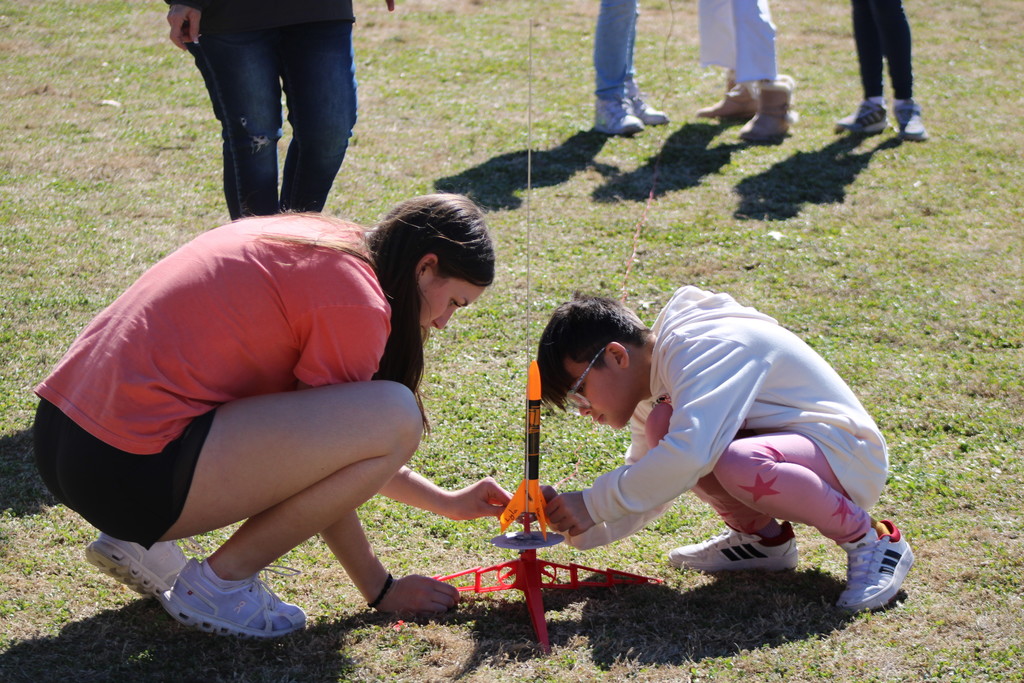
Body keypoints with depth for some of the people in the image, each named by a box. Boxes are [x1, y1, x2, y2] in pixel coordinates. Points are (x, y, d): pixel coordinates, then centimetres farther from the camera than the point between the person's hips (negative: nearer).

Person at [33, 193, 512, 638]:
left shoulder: (316, 241, 18)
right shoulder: (355, 301, -9)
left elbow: (329, 449, 27)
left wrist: (447, 503, 30)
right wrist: (379, 590, 11)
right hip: (129, 472, -10)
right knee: (395, 417, -13)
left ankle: (140, 541, 17)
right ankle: (218, 583, -1)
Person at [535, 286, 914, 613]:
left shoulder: (701, 346, -21)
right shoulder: (654, 391, 9)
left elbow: (690, 454, -37)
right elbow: (640, 500, 12)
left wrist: (592, 504, -28)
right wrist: (567, 519, -5)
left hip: (848, 455, -8)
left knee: (737, 464, -38)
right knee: (660, 426, -11)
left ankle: (871, 541, -14)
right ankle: (763, 537, 8)